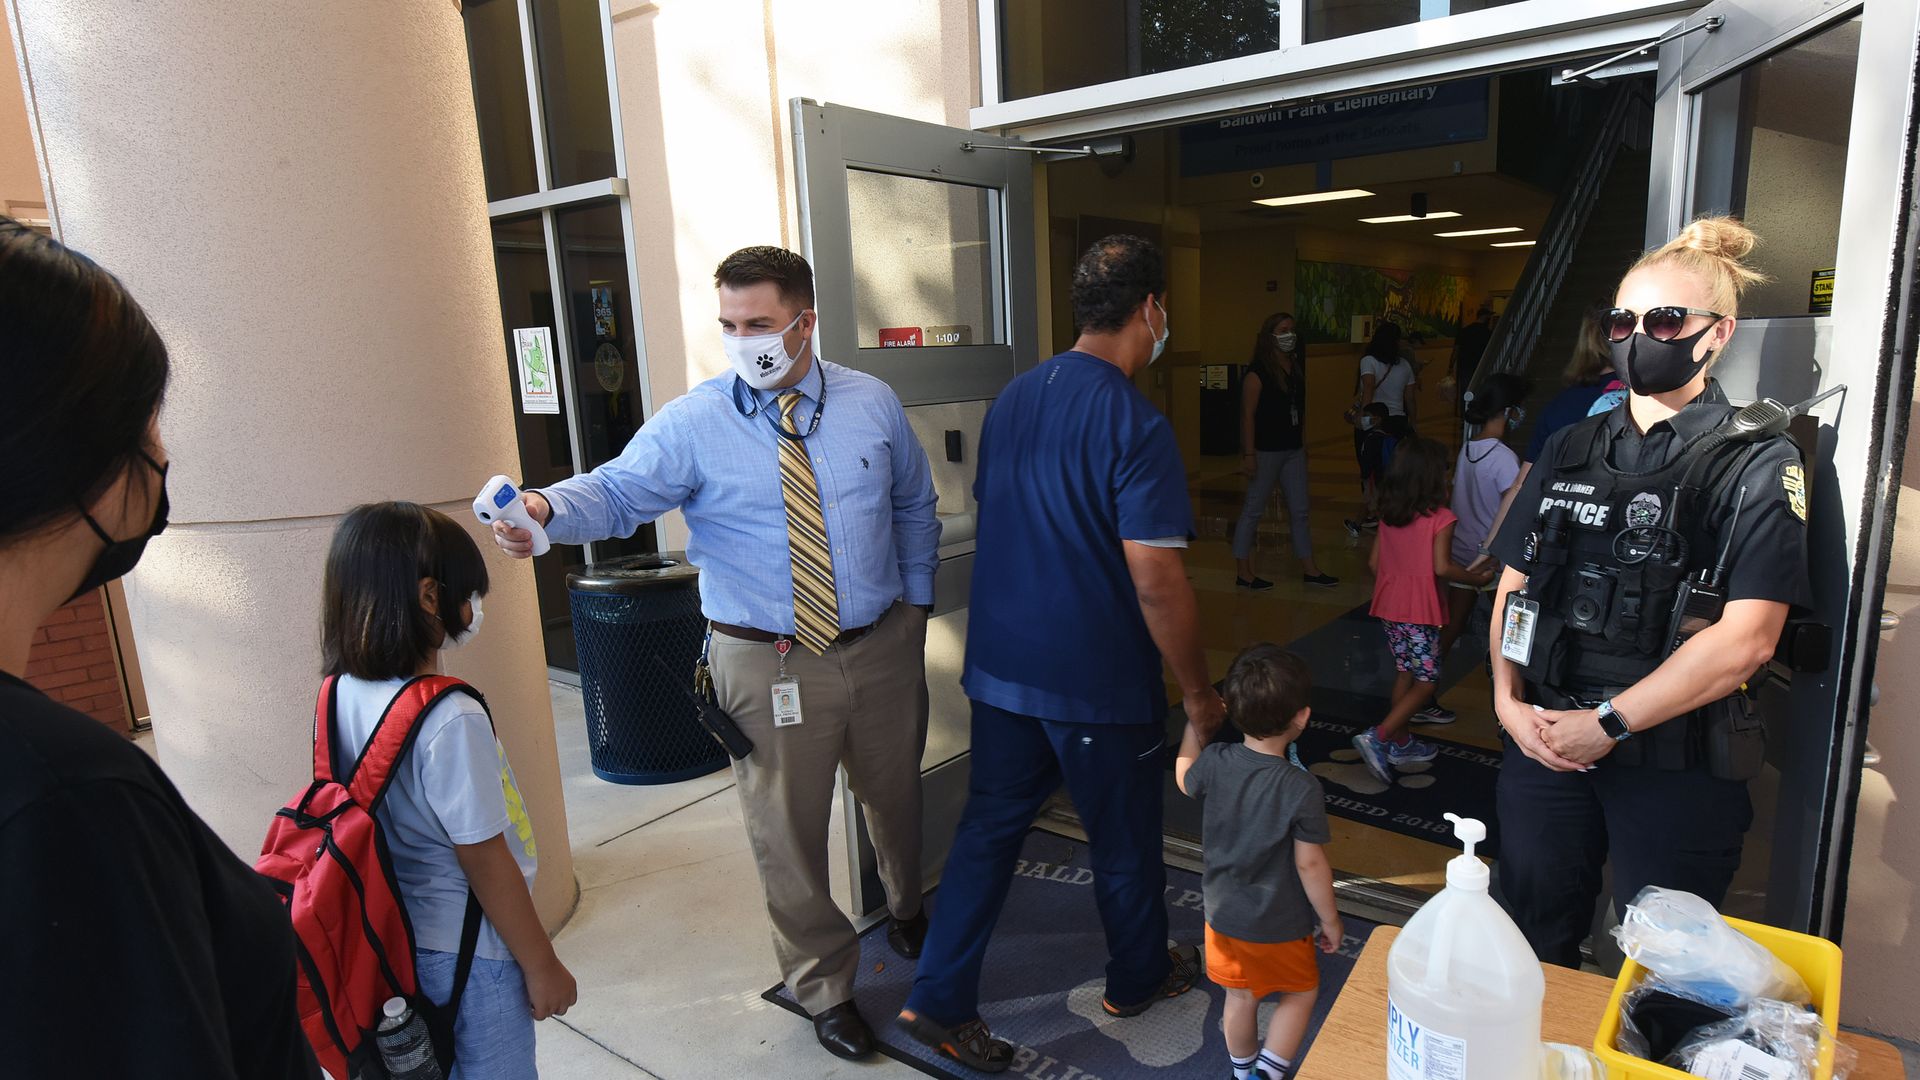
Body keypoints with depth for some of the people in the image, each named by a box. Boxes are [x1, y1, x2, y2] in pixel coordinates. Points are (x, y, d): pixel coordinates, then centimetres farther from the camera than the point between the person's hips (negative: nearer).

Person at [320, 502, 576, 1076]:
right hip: (468, 955, -7)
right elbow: (486, 862, -21)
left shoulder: (342, 694, -6)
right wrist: (542, 966, -10)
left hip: (397, 942, 7)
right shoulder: (449, 718, -29)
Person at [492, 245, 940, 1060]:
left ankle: (907, 912, 57)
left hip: (883, 648, 3)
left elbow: (913, 505, 11)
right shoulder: (692, 424, -8)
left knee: (895, 796, 23)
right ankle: (824, 986, 35)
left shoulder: (872, 405, 1)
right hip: (767, 666, -2)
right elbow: (618, 490, -19)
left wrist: (916, 600, 8)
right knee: (788, 835, 9)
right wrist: (547, 509, -39)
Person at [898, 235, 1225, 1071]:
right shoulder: (1135, 424, -20)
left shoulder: (1011, 399, 4)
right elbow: (1156, 581, -22)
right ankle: (1139, 979, 39)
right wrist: (1198, 692, -9)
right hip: (1100, 681, -6)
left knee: (989, 826, 16)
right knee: (1124, 841, 16)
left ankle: (938, 1000, 21)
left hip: (1001, 665, 6)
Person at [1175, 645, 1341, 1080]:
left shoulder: (1215, 762, -16)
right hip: (1280, 926, -4)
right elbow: (1310, 864, -20)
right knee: (1301, 993, 24)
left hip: (1223, 912, 4)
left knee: (1240, 997, 25)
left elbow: (1185, 778, 8)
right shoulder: (1302, 788, -28)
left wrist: (1195, 722, 18)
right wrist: (1330, 920, -4)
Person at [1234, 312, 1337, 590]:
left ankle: (1309, 569, 20)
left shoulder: (1296, 366, 10)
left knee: (1300, 511, 11)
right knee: (1253, 510, 2)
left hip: (1293, 449, 7)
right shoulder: (1258, 371, -12)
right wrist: (1248, 454, -18)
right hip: (1266, 450, -7)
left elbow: (1299, 408, 16)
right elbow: (1248, 414, -14)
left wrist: (1303, 443, 15)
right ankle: (1243, 572, 11)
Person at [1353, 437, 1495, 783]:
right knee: (1426, 682, 3)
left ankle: (1401, 744, 28)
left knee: (1404, 674, 19)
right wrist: (1477, 578, -4)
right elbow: (1442, 567, -19)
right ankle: (1378, 737, -9)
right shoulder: (1440, 518, -14)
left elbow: (1374, 561, 6)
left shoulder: (1388, 515, 3)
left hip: (1389, 606, 7)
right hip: (1420, 612, -6)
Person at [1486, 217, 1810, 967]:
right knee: (1533, 949, 16)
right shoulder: (1570, 450, 9)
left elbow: (1746, 637, -14)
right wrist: (1509, 701, -3)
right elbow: (1515, 583, 9)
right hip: (1544, 741, 4)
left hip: (1675, 764, -4)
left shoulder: (1758, 464, -5)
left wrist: (1609, 722, -15)